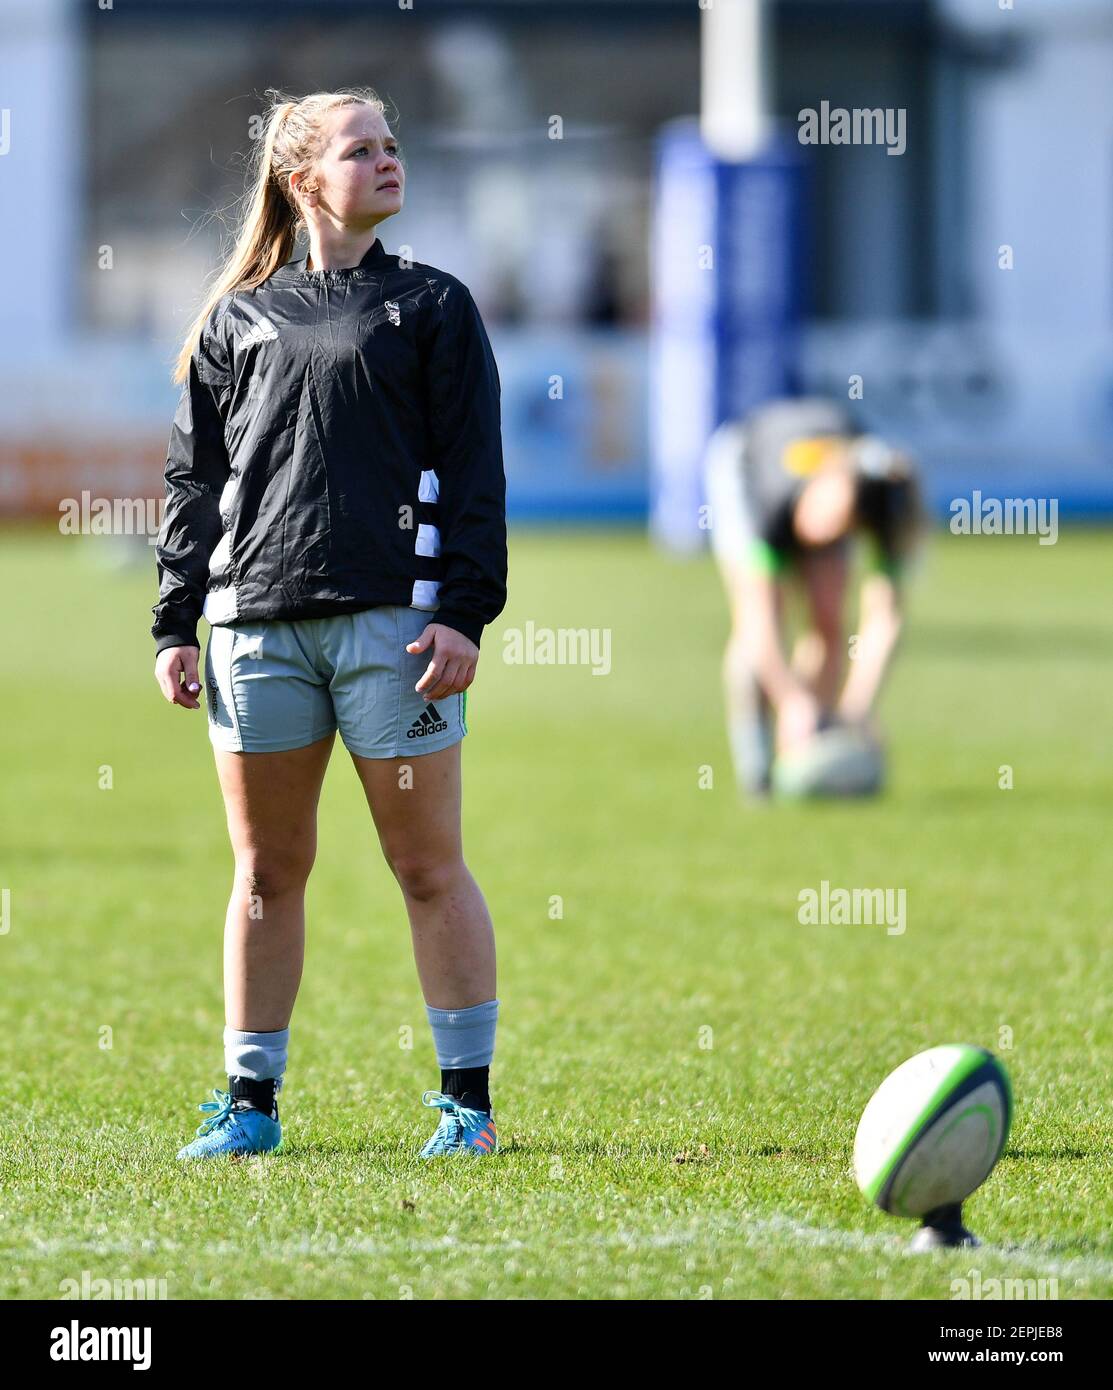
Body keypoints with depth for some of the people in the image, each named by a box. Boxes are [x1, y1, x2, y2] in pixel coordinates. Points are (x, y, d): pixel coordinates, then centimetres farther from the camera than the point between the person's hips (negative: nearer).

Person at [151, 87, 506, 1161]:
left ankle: (468, 1099, 4)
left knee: (428, 868, -2)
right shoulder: (238, 320, 15)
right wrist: (175, 624, 8)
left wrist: (463, 614, -6)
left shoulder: (431, 307, 9)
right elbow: (194, 477, 16)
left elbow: (473, 471, 4)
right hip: (256, 621, 2)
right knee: (266, 871, 6)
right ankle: (250, 1100, 12)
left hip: (392, 618, -2)